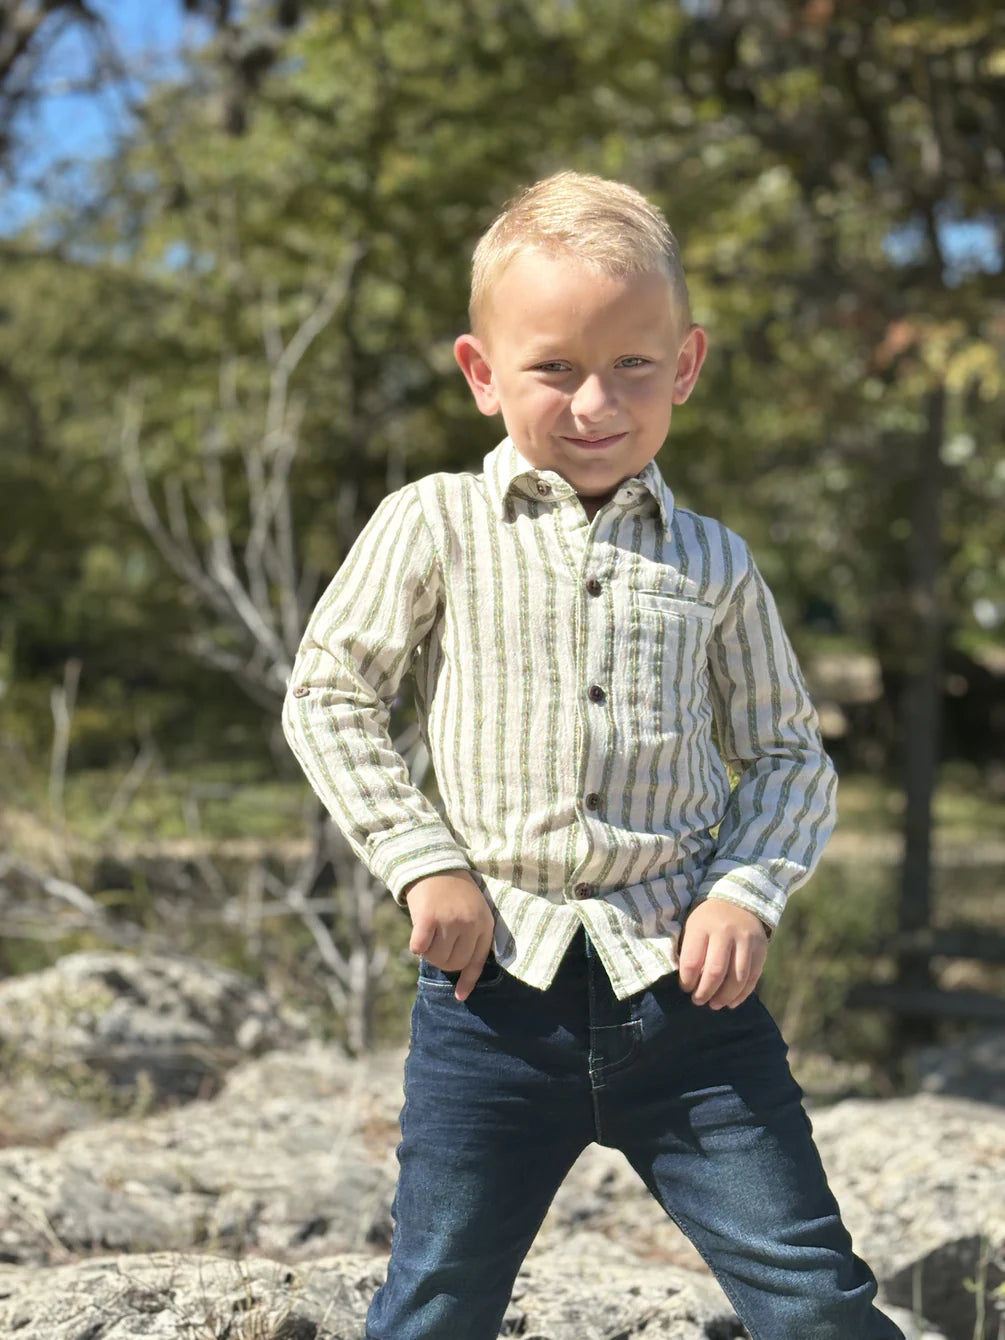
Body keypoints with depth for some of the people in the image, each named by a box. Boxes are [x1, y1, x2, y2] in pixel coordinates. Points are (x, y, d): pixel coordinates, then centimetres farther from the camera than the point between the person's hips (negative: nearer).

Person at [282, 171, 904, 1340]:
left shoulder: (712, 565, 7)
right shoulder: (437, 527, 1)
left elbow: (789, 756, 14)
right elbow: (328, 692, 4)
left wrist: (749, 891, -4)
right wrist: (423, 862, -5)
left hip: (684, 984, 2)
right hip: (500, 982, -1)